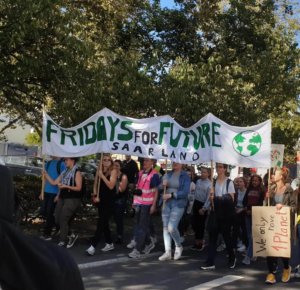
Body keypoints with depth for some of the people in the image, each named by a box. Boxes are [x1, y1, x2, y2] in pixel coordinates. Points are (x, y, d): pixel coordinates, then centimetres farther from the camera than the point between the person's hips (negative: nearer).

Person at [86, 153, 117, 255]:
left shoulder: (113, 171, -7)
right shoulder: (99, 171, 8)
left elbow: (111, 186, -17)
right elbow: (95, 184, 14)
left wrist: (102, 176, -21)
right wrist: (95, 195, 0)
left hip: (110, 201, -6)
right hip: (101, 200, 6)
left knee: (101, 223, -9)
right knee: (104, 223, 13)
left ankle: (93, 245, -11)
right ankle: (109, 243, 26)